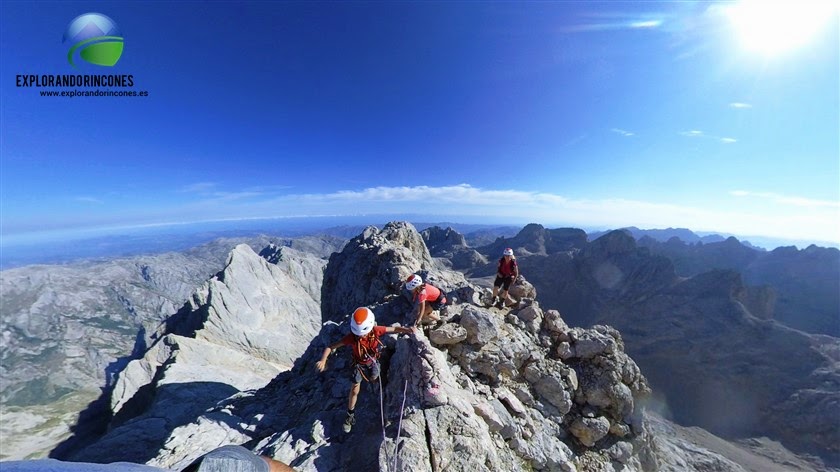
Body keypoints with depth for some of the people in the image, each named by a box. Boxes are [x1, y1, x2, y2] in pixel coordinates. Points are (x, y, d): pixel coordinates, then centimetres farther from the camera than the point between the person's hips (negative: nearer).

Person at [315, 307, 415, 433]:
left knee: (373, 379, 25)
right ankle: (350, 415, 29)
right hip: (359, 363, -1)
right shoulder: (352, 337, -38)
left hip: (373, 361, 1)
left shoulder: (376, 331, -37)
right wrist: (323, 360, -48)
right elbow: (330, 347, -32)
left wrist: (407, 330, -45)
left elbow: (394, 329, -29)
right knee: (354, 390, 3)